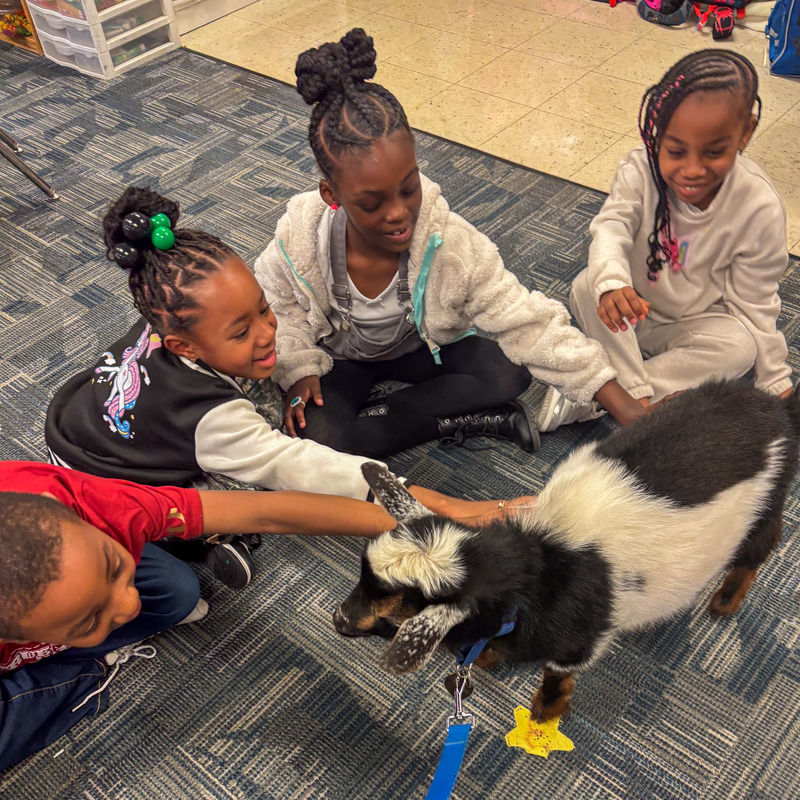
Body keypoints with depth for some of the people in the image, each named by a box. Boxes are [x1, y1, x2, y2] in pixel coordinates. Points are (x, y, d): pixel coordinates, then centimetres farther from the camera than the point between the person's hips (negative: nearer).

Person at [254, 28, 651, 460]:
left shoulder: (449, 241, -31)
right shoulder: (297, 242, -30)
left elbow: (530, 324, -32)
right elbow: (279, 312, -7)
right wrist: (299, 370, -21)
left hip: (420, 346, 1)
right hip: (338, 357, 0)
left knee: (511, 372, -22)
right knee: (315, 437, -30)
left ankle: (372, 413, -14)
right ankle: (466, 421, -16)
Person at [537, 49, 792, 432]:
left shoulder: (760, 209, -19)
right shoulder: (641, 169, -20)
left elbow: (753, 303, -11)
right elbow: (612, 227, -34)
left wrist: (777, 383, -8)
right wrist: (611, 281, -57)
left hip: (690, 325, 0)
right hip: (631, 308, 0)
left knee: (739, 346, -30)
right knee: (588, 286, -28)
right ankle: (638, 398, -25)